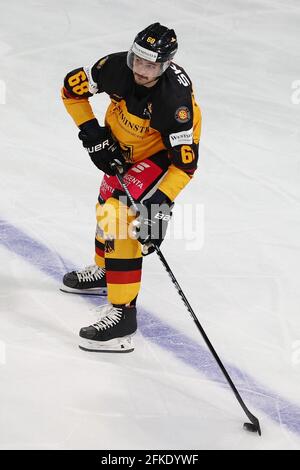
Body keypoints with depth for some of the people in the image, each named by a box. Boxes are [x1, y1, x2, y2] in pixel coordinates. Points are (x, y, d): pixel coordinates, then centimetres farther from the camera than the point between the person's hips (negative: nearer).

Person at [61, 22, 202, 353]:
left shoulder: (175, 98, -37)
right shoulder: (117, 66, -26)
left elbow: (185, 163, -33)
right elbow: (72, 88, -8)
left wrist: (160, 203, -40)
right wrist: (92, 133, -12)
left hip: (163, 153, -7)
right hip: (124, 146, 7)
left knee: (120, 215, -21)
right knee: (108, 204, 23)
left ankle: (122, 312, -19)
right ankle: (104, 272, 51)